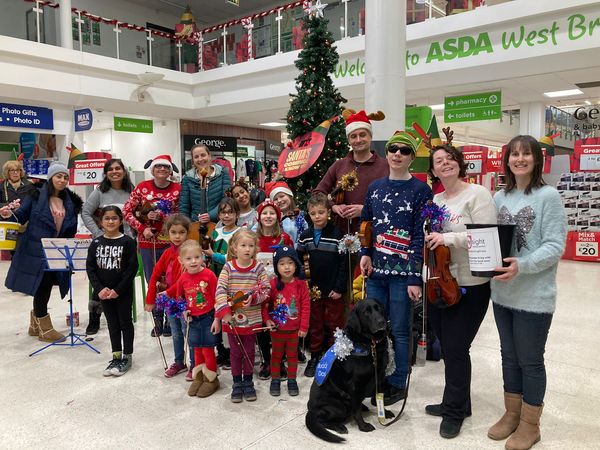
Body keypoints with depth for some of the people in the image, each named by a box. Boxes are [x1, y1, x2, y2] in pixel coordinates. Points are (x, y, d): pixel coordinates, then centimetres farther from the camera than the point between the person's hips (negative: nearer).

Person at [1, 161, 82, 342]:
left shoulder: (70, 202, 9)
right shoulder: (36, 196, -3)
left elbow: (72, 229, 9)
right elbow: (22, 215, -5)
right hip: (36, 251, -4)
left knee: (45, 288, 12)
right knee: (42, 287, -1)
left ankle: (36, 324, 30)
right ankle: (44, 328, 12)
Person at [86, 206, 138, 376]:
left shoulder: (127, 241, -10)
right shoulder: (96, 243, 1)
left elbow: (132, 268, -13)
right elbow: (90, 267, 0)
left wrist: (118, 289, -17)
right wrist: (99, 288, -11)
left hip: (123, 292, -4)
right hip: (104, 292, 4)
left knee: (125, 322, 7)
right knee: (112, 324, 14)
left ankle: (127, 357, 19)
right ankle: (116, 356, 26)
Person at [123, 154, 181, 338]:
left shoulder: (178, 189, -3)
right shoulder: (142, 187, 0)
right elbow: (127, 212, 1)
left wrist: (159, 216, -18)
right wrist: (142, 228, -10)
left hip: (169, 241, -1)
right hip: (147, 242, 1)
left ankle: (170, 321, 17)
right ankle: (158, 321, 23)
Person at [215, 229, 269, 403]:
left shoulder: (258, 267, -6)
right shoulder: (228, 267, -8)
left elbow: (265, 289, -6)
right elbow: (221, 289, -14)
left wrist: (253, 299, -23)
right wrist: (224, 311, -23)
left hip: (251, 318, 1)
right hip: (232, 318, 0)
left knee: (249, 351, 14)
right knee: (236, 351, 13)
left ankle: (248, 382, 31)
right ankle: (237, 383, 28)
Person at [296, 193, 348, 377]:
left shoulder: (336, 234, -8)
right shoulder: (305, 236, 3)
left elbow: (344, 263, -9)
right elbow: (297, 261, 8)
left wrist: (339, 288, -12)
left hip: (334, 291, -3)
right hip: (313, 290, 3)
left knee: (335, 325, 8)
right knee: (315, 325, 14)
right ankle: (315, 357, 27)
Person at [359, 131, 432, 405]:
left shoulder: (420, 190, -3)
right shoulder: (375, 187, 11)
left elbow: (420, 236, -9)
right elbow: (365, 223, 16)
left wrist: (415, 277, -13)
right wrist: (365, 254, -1)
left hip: (402, 272, -4)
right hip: (375, 270, 5)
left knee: (399, 330, 5)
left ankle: (397, 384, 21)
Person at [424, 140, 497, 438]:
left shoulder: (477, 194, -10)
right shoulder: (434, 200, 11)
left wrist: (448, 238, -23)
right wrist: (427, 241, 0)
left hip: (469, 287, -6)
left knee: (456, 348, -1)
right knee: (447, 346, 14)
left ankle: (455, 411, 19)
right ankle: (457, 402, 33)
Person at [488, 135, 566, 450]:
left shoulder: (548, 196, -10)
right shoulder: (499, 197, 8)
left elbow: (555, 246, -16)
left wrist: (522, 266, -28)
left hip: (535, 295, -5)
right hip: (502, 292, 6)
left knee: (530, 360, 8)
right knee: (509, 355, 17)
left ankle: (530, 424, 26)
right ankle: (512, 413, 35)